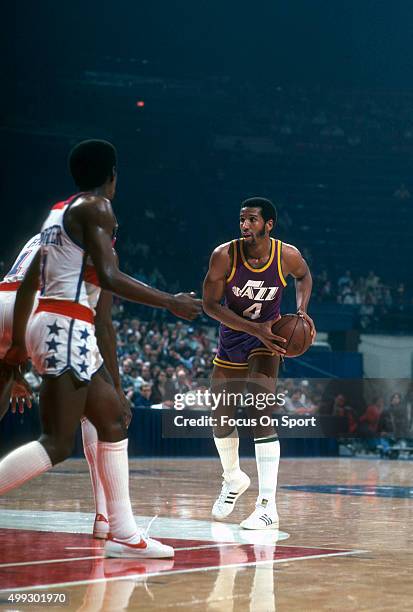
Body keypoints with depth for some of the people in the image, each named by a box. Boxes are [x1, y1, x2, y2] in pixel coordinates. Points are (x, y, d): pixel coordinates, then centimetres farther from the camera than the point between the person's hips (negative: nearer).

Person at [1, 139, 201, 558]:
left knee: (114, 422, 14)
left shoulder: (60, 211, 20)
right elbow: (108, 276, -18)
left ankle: (124, 535, 14)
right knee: (56, 444, -13)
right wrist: (171, 302, -11)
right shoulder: (96, 208, -7)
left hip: (46, 324, 10)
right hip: (67, 329, -10)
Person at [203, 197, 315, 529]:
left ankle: (268, 505, -20)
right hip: (232, 339, 2)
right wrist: (255, 329, -28)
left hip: (268, 339, -2)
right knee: (221, 419, 9)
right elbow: (210, 304, -18)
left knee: (260, 414, -20)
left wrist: (302, 310, -11)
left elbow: (304, 276, 7)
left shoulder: (288, 255, -18)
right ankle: (233, 479, 39)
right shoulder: (224, 256, -21)